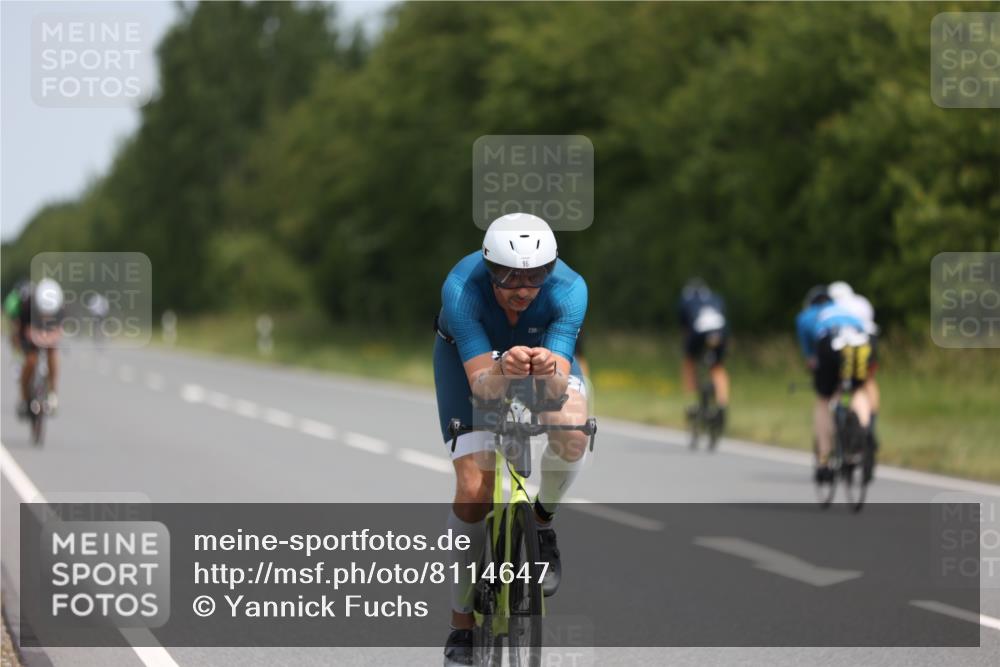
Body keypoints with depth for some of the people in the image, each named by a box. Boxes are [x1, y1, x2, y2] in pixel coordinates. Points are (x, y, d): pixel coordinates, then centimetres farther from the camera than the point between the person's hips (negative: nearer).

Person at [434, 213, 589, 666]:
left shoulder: (568, 288, -35)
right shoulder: (461, 288, -38)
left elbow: (559, 384, -42)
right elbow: (481, 382, -43)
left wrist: (547, 370, -65)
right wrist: (504, 369, -65)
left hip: (546, 349, 1)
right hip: (471, 354, -1)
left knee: (572, 437, -31)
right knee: (474, 488, -12)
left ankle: (542, 522, 2)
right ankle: (462, 624, 5)